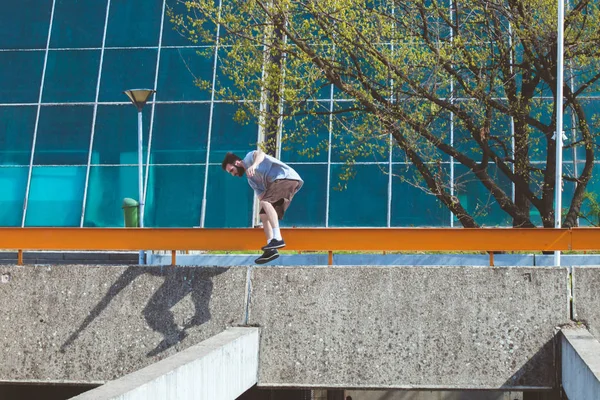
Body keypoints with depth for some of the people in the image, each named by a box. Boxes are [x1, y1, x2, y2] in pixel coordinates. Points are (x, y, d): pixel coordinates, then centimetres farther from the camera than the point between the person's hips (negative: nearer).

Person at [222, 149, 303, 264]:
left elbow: (260, 153, -22)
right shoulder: (251, 179, 23)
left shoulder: (249, 157, 2)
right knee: (264, 215, 7)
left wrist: (254, 165, -42)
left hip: (287, 177, -10)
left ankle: (278, 239, -35)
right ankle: (271, 249, 1)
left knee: (265, 202, -27)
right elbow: (261, 197, 18)